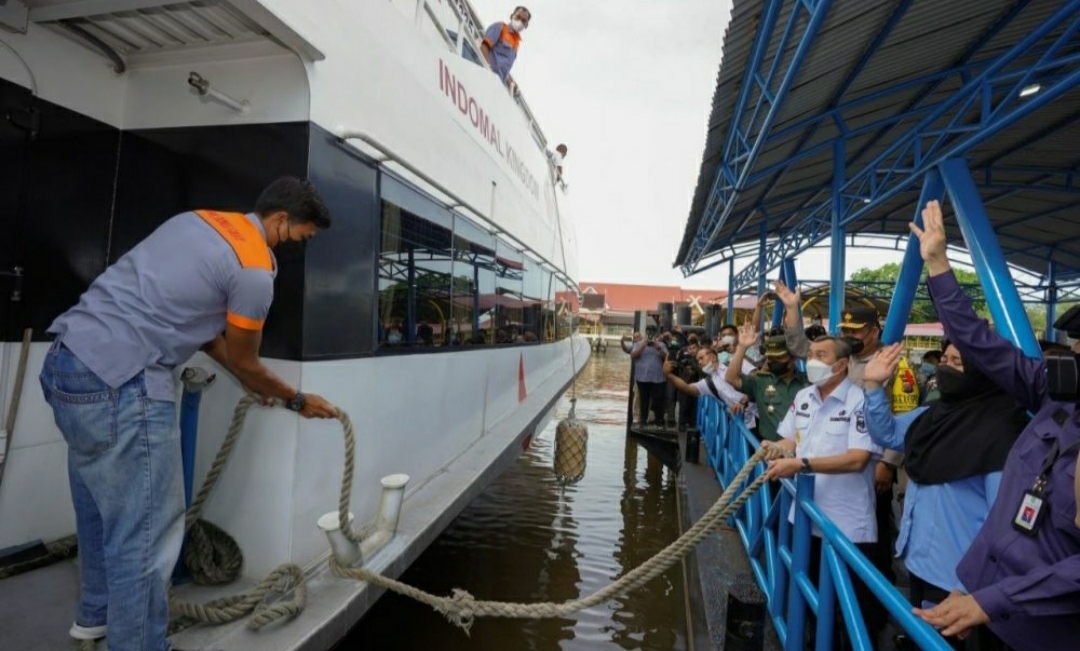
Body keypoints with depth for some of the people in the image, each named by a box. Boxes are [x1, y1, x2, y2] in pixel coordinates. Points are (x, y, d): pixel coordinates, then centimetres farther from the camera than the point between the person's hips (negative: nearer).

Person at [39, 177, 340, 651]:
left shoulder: (198, 220, 15)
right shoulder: (255, 270, -13)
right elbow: (245, 363, 0)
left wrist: (256, 383, 24)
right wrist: (298, 400, 16)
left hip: (67, 359, 11)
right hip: (118, 383, -10)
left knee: (100, 505, 25)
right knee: (145, 534, 0)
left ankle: (98, 612, 45)